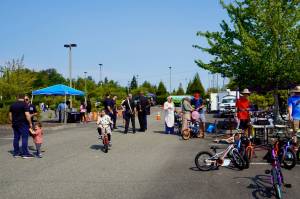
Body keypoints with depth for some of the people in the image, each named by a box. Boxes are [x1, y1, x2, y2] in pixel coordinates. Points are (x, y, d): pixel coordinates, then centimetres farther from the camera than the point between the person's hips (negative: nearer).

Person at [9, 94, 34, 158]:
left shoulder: (12, 105, 11)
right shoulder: (24, 104, -10)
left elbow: (10, 115, 16)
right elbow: (27, 115, -17)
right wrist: (30, 123, -10)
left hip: (15, 124, 7)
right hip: (23, 124, -7)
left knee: (16, 138, 11)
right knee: (24, 138, -4)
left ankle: (16, 153, 16)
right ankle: (25, 153, -5)